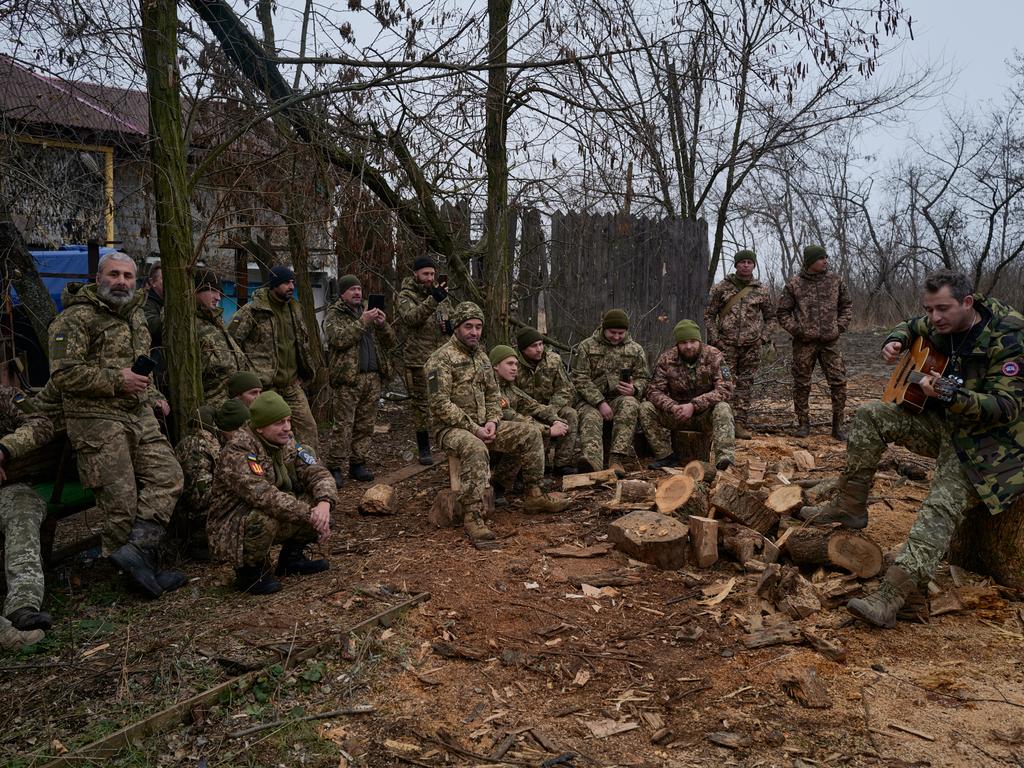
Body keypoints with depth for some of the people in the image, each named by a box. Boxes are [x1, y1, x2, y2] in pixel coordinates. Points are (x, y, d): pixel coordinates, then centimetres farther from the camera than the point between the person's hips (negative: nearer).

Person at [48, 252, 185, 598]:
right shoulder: (76, 318, -9)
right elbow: (63, 374, -16)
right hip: (97, 420, -8)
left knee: (167, 476, -3)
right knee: (119, 498, -5)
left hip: (141, 417, 8)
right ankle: (143, 569, 3)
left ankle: (136, 551, -6)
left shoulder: (136, 315, 17)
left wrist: (153, 395, 17)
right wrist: (116, 380, -18)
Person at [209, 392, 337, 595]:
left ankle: (291, 557, 11)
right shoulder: (237, 451, -25)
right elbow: (263, 495, -37)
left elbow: (317, 472, -9)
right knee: (263, 519, -38)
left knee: (316, 501, -9)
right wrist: (309, 514, -38)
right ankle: (249, 572, -9)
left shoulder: (287, 444, -1)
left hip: (277, 517, 7)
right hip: (230, 527, -7)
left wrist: (324, 502, -31)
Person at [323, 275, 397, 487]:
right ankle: (335, 467, -1)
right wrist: (362, 323, -18)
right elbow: (338, 339, -16)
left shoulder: (368, 312, 21)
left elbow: (391, 343, 16)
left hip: (373, 377, 6)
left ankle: (357, 463, 17)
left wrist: (383, 325, -2)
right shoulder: (334, 315, 5)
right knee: (343, 424, -7)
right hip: (348, 377, -5)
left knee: (366, 424, 8)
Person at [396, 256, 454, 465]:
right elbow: (411, 317, -25)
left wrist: (451, 326, 0)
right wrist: (432, 300, -39)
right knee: (422, 404, 2)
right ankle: (424, 449, 12)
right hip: (418, 360, -5)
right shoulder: (406, 296, -5)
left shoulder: (442, 295, 13)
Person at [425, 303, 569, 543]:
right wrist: (473, 428, -21)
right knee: (476, 449, -40)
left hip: (482, 426, 8)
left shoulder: (481, 357, 14)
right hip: (450, 428, -8)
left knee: (530, 434, -1)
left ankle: (533, 495, 9)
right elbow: (441, 405, -19)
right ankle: (472, 515, -36)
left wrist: (492, 421, -3)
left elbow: (492, 394, 18)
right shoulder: (441, 359, -12)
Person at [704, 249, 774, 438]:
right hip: (726, 345, -2)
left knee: (745, 384, 5)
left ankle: (741, 424, 11)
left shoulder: (761, 291, 7)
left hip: (751, 346, 2)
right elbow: (709, 314, 6)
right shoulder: (722, 287, 2)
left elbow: (770, 317, 17)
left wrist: (764, 337, 4)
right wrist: (714, 338, -3)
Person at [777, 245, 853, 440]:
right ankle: (803, 424, 18)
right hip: (804, 343, -2)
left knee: (839, 383, -1)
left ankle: (837, 425, 10)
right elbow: (783, 312, 4)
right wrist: (796, 329, -7)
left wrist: (840, 326, 3)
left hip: (830, 342, 2)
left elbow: (847, 306, 16)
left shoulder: (835, 280, 7)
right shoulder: (794, 284, 0)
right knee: (802, 385, 4)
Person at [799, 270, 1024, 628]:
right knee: (871, 414, -6)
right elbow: (910, 327, 24)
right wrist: (894, 342, 0)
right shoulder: (940, 325, 0)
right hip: (943, 423, 8)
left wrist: (950, 396, -41)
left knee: (941, 507, -27)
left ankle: (890, 598, -37)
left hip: (986, 442, -7)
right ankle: (850, 507, 0)